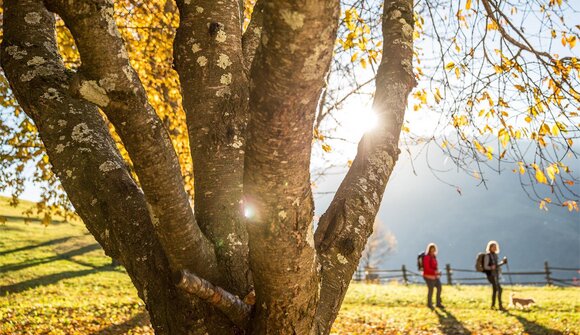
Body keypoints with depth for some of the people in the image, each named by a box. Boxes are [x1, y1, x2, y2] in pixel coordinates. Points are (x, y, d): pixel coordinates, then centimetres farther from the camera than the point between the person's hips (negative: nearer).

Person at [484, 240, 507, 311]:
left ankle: (493, 305, 22)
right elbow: (485, 266, -14)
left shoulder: (495, 255, 12)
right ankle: (500, 306, -15)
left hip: (496, 274, 9)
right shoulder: (487, 255, -12)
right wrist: (491, 268, -32)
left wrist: (503, 262, 8)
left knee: (495, 289, 13)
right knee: (499, 289, -16)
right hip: (491, 274, -9)